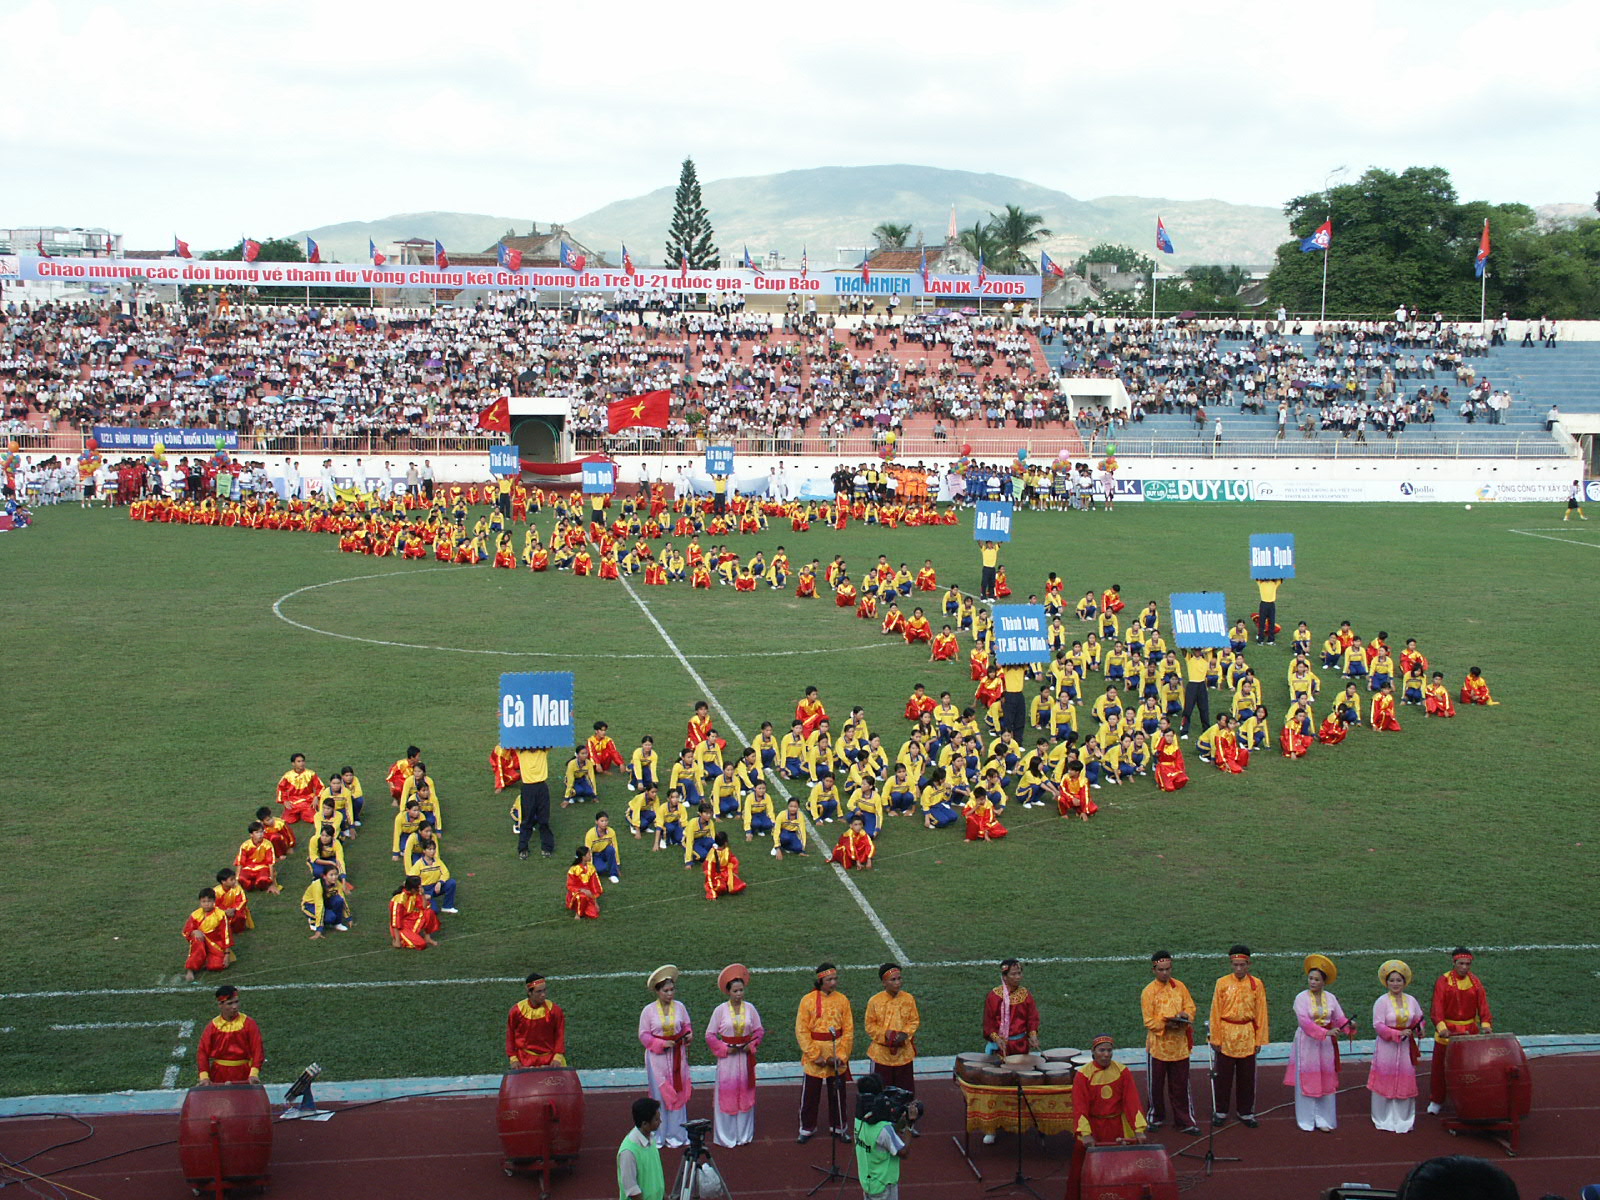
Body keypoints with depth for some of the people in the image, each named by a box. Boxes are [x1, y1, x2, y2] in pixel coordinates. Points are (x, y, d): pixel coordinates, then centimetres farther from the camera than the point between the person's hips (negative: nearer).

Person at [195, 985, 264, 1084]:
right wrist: (204, 1076, -12)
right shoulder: (212, 1026, 0)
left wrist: (254, 1073, -21)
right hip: (219, 1076, 1)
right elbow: (203, 1051, 0)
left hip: (243, 1075, -1)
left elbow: (257, 1050, -8)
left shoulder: (248, 1023, -4)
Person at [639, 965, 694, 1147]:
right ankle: (659, 1135, 12)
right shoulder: (648, 1011, -9)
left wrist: (688, 1034, -9)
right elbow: (644, 1035, -6)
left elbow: (686, 1025, 12)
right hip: (658, 1057, -3)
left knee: (678, 1092, 7)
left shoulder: (679, 1006, 0)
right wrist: (662, 1044, -18)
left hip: (677, 1056, 3)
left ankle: (676, 1133, 20)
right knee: (660, 1094, 1)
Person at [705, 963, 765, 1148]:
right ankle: (726, 1135, 10)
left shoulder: (750, 1008, 0)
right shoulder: (720, 1010, -7)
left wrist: (751, 1045, -9)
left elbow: (759, 1031, 7)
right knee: (726, 1094, 0)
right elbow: (710, 1035, -3)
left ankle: (744, 1133, 20)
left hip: (746, 1056, 2)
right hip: (727, 1057, -2)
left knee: (745, 1093, 8)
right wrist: (725, 1048, -13)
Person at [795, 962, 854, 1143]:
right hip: (813, 1055, -2)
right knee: (810, 1093, 6)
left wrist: (841, 1056, -9)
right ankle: (807, 1128, 21)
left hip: (837, 1054, 2)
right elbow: (801, 1031, -8)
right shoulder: (808, 1000, -9)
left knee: (837, 1092, 13)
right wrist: (816, 1056, -12)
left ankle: (838, 1127, 28)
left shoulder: (842, 1000, -2)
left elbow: (849, 1030, -1)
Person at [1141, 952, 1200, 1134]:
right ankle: (1156, 1118, 24)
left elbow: (1190, 1007, 7)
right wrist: (1166, 1025, -23)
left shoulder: (1179, 986, 4)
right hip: (1158, 1044, -2)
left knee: (1180, 1085, 5)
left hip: (1179, 1044, 2)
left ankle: (1184, 1121, 10)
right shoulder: (1149, 991, -7)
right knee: (1156, 1084, 8)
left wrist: (1184, 1016, -14)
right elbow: (1149, 1021, -9)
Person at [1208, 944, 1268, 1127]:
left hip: (1247, 1037, 1)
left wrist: (1259, 1040, 1)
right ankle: (1220, 1112, 17)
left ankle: (1246, 1113, 19)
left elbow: (1261, 1014, 4)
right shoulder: (1222, 983, -3)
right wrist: (1216, 1039, -4)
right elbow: (1215, 1012, -1)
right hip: (1226, 1036, -1)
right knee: (1223, 1076, 5)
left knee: (1247, 1077, 7)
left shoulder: (1256, 984, 0)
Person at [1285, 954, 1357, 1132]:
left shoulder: (1330, 998, 2)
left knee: (1326, 1082, 8)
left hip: (1325, 1044, 3)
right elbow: (1304, 1022, -21)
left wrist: (1349, 1025, -23)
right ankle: (1306, 1120, 12)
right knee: (1306, 1081, 2)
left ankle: (1324, 1119, 17)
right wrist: (1325, 1032, -31)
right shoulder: (1301, 998, -10)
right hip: (1307, 1043, -3)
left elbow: (1339, 1018, -1)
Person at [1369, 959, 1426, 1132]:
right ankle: (1385, 1120, 12)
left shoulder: (1411, 1001, 7)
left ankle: (1403, 1119, 17)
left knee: (1405, 1083, 7)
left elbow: (1419, 1020, 14)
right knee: (1386, 1082, 1)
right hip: (1386, 1046, -4)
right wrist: (1398, 1034, -22)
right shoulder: (1381, 1002, -7)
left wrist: (1419, 1029, -8)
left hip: (1406, 1047, 4)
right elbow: (1378, 1025, -13)